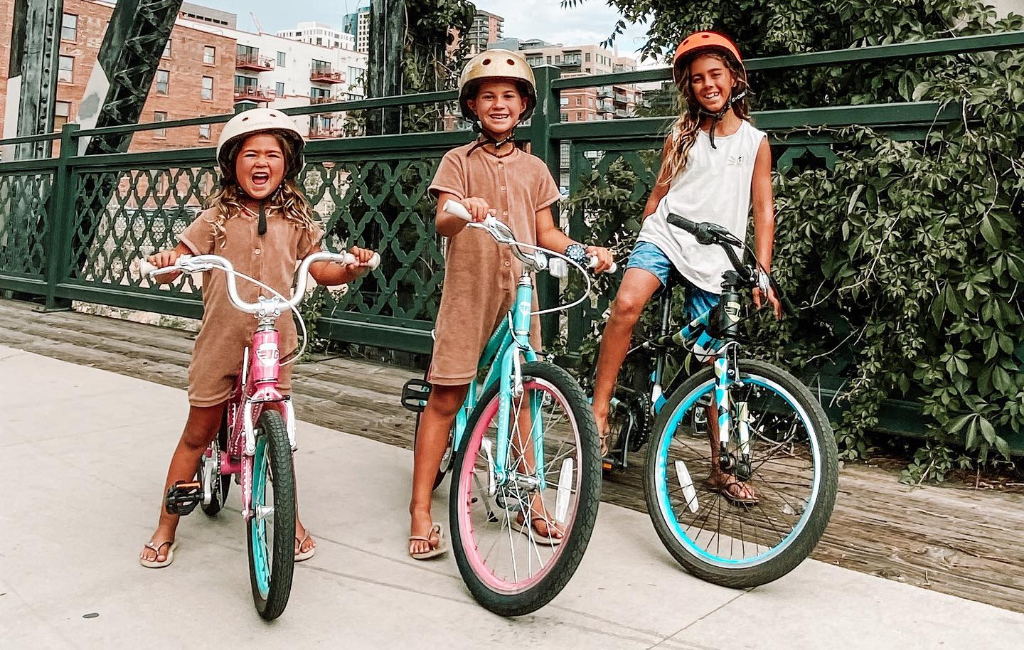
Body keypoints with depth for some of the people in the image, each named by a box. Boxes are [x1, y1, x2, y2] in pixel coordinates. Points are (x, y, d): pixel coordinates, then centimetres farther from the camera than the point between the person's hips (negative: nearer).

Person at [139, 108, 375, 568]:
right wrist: (165, 262, -27)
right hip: (219, 341, -1)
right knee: (198, 434, 10)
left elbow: (319, 271, 7)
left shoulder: (295, 220, 4)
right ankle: (165, 529, 24)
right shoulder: (218, 218, -2)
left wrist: (351, 268, -12)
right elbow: (179, 259, -4)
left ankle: (291, 519, 26)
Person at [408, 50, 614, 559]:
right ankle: (421, 511, 5)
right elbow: (442, 224, -12)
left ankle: (529, 500, 22)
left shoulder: (534, 168, 13)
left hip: (519, 292, 3)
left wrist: (584, 249, -7)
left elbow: (546, 234, 11)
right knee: (445, 398, -3)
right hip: (467, 291, -3)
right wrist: (462, 211, -34)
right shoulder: (458, 161, 2)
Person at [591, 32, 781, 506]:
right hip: (665, 235, 0)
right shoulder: (681, 134, 11)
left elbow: (764, 213, 6)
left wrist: (762, 277, -1)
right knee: (626, 304, -32)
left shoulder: (755, 141, 8)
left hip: (715, 258, 0)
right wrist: (641, 244, 17)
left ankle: (721, 469, 16)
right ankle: (598, 410, -21)